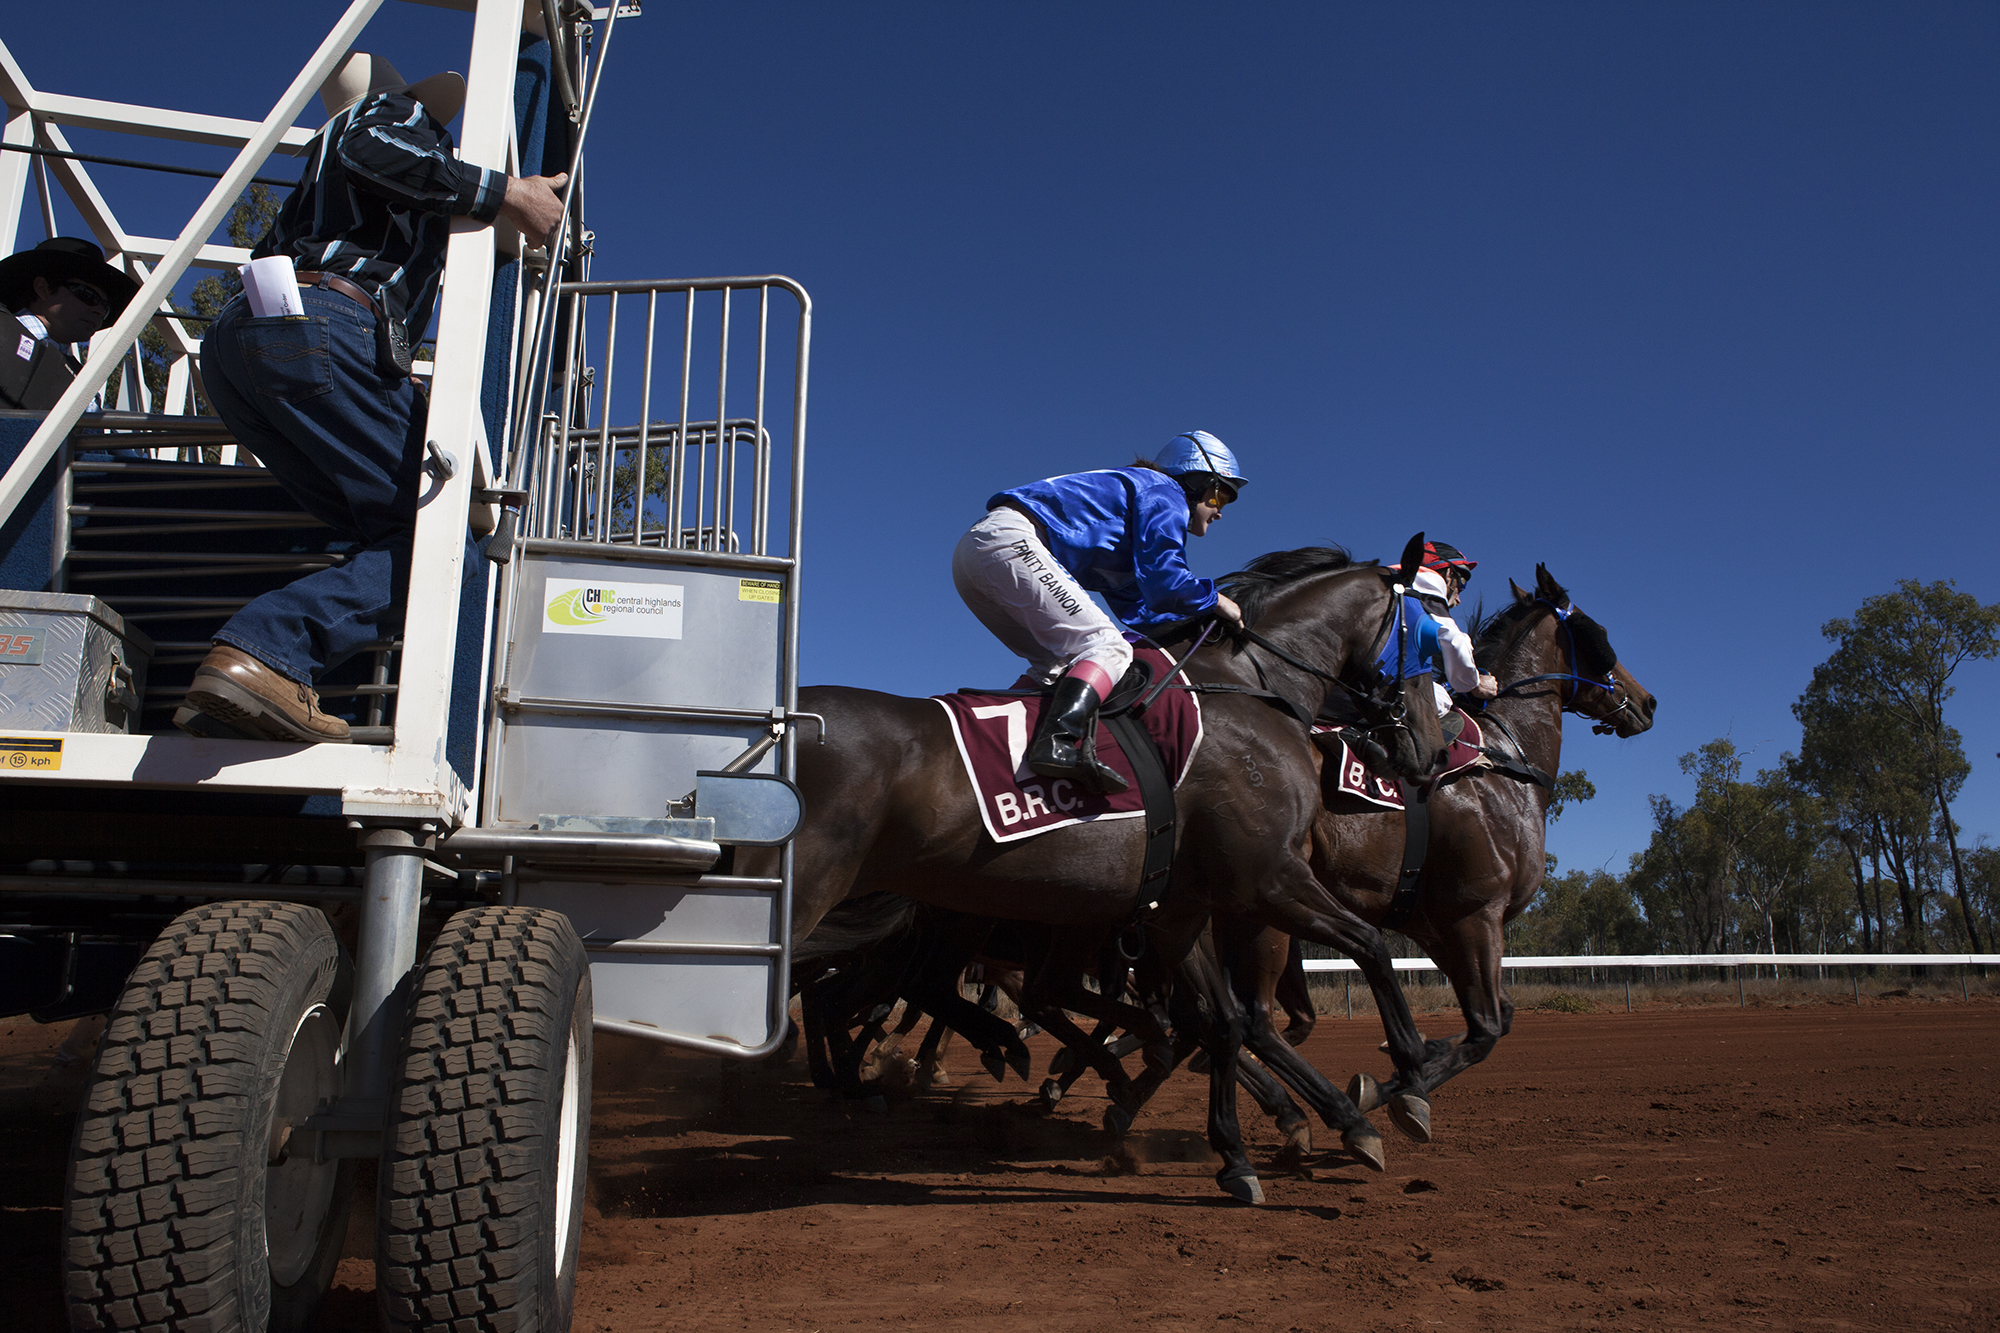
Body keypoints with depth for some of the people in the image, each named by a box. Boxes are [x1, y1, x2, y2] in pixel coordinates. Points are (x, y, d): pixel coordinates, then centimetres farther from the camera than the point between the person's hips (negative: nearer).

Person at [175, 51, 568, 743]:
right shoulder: (400, 110, 18)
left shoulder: (324, 151, 40)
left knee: (391, 535, 3)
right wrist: (504, 193, -6)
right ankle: (264, 655, -32)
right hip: (326, 318, -8)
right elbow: (374, 151, -7)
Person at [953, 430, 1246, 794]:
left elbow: (1138, 610, 34)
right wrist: (1214, 599, 8)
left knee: (1058, 663, 16)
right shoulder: (1165, 494, 7)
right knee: (1108, 647, -16)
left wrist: (1202, 615, 31)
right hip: (1011, 540, -10)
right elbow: (1162, 584, -8)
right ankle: (1059, 742, -37)